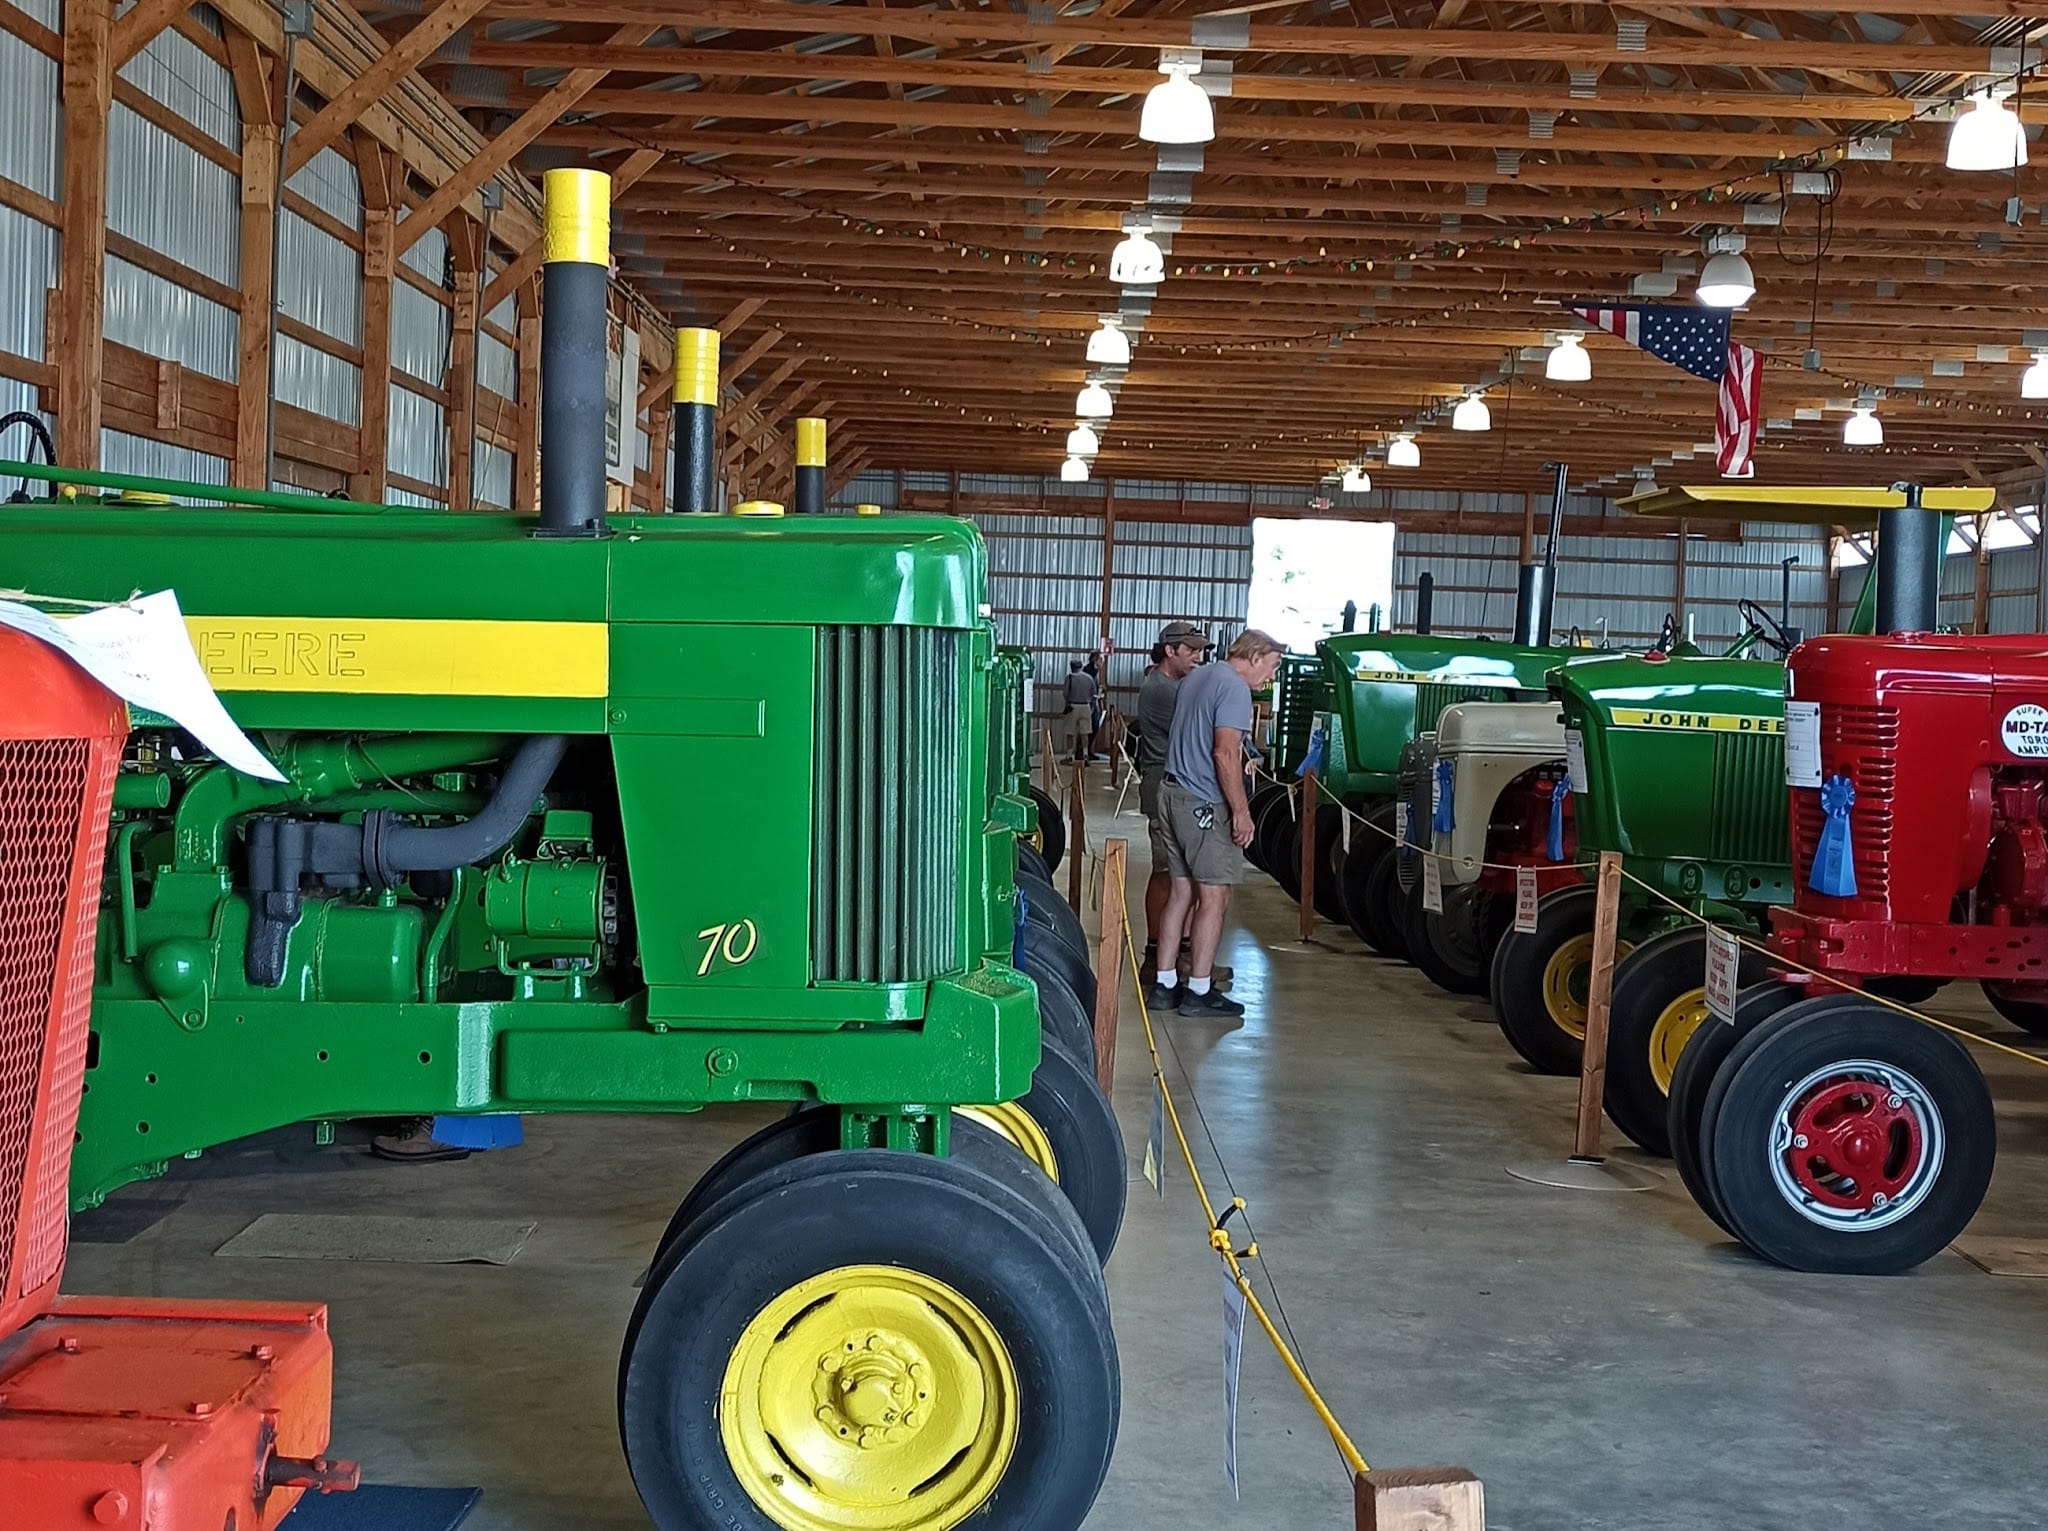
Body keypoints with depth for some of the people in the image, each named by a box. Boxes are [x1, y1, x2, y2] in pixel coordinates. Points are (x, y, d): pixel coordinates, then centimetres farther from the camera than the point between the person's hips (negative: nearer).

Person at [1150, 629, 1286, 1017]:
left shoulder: (1196, 678, 17)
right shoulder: (1234, 688, -13)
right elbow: (1224, 754, -21)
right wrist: (1241, 812, -18)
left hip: (1172, 792, 9)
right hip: (1204, 803, -9)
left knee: (1180, 892, 12)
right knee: (1214, 898, -3)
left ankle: (1164, 985, 13)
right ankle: (1198, 991, -1)